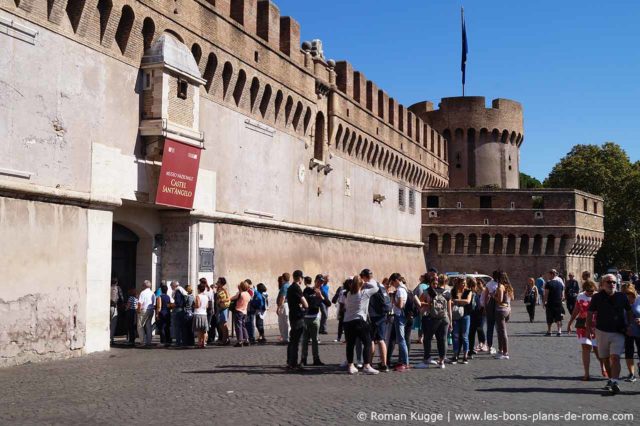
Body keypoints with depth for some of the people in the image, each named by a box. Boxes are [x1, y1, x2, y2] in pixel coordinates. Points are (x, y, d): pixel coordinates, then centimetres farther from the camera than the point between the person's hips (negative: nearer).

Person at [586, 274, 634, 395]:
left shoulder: (622, 297, 1)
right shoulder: (597, 297, -2)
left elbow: (629, 312, 16)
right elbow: (590, 313, 3)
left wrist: (629, 325, 5)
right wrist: (589, 328, -6)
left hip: (618, 333, -1)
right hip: (602, 332, 1)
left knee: (615, 357, -17)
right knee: (606, 359, 12)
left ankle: (614, 382, -22)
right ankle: (611, 379, 29)